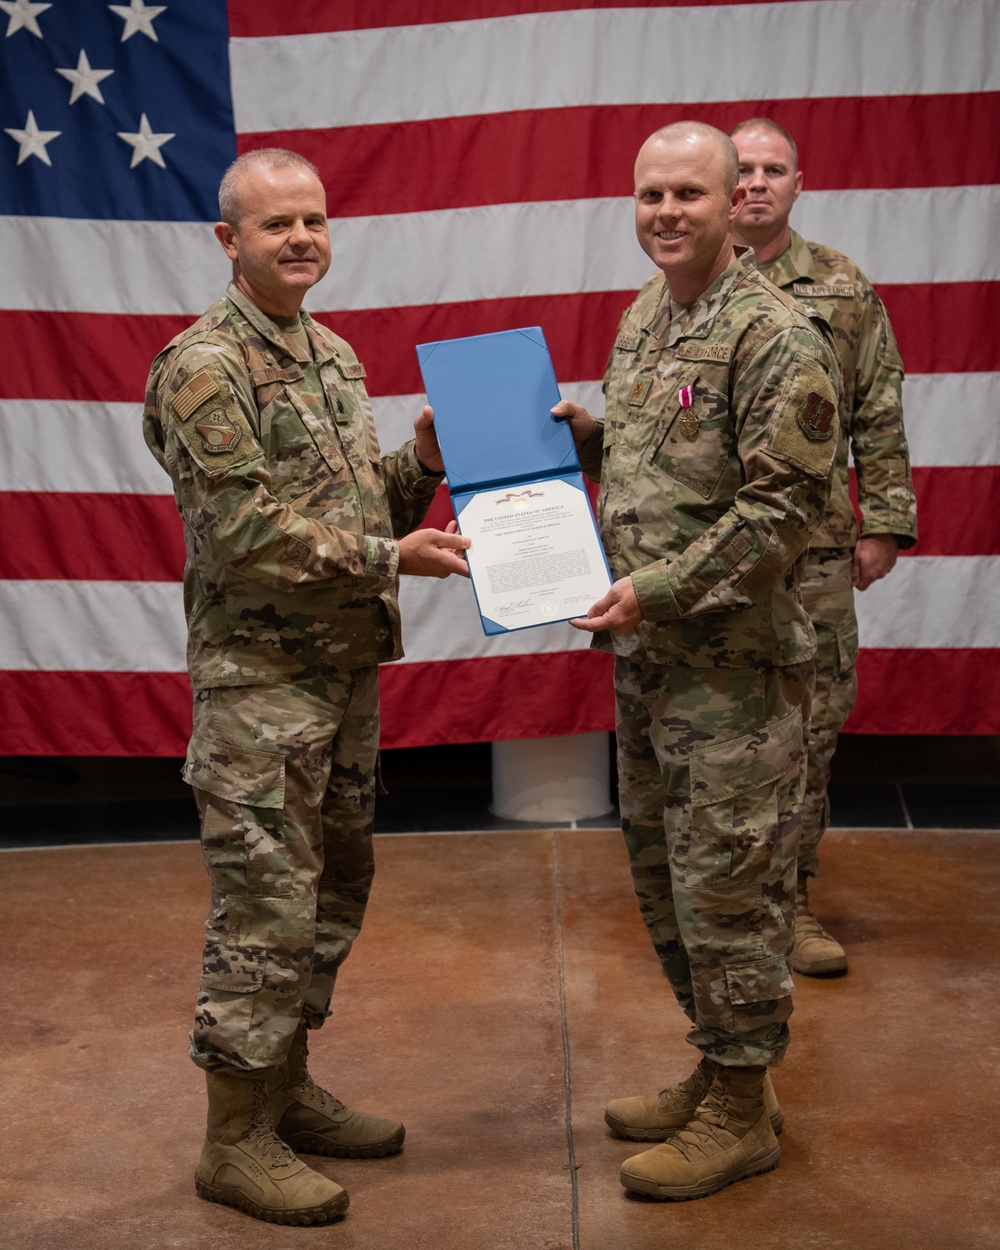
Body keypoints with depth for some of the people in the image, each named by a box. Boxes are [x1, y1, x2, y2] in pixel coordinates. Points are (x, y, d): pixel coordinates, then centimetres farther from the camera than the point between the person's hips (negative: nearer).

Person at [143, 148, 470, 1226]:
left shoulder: (334, 356, 14)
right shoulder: (204, 366, -13)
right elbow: (243, 531, -20)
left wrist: (424, 458, 0)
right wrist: (387, 556, -21)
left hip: (346, 669, 9)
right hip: (259, 680, -9)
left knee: (332, 889, 16)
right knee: (266, 906, -5)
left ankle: (288, 1091, 30)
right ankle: (235, 1139, 7)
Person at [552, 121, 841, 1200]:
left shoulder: (775, 335, -15)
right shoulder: (642, 318, 12)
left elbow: (782, 505, -19)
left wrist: (657, 588, -22)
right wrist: (584, 434, 5)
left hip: (733, 662, -9)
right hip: (644, 655, 9)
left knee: (726, 885, -1)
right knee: (662, 872, 17)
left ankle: (741, 1112, 13)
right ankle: (714, 1066, 33)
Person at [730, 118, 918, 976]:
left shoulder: (844, 289, 7)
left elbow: (879, 417, 8)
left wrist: (883, 523, 2)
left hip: (813, 547, 1)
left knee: (811, 721, 5)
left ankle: (789, 895, 17)